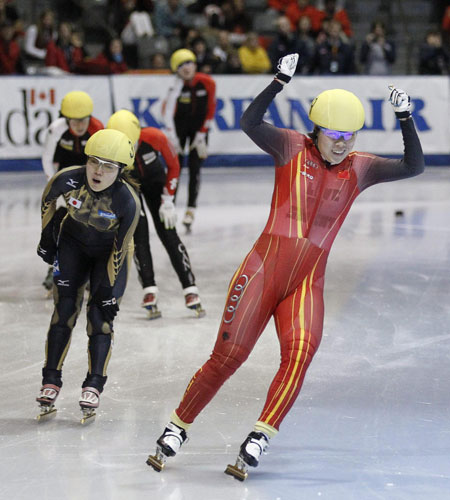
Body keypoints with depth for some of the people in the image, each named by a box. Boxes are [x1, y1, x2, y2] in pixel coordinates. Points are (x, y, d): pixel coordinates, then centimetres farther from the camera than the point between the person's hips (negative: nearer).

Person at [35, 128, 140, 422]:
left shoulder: (128, 201, -33)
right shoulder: (68, 179, -29)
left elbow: (120, 247, -21)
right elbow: (48, 200, -4)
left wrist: (108, 288, -18)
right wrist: (46, 237, 4)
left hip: (111, 252, -2)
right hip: (74, 242, 2)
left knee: (100, 317, -9)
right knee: (65, 309, -5)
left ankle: (93, 387, -1)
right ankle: (51, 383, 2)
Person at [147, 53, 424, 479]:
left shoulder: (360, 168, 8)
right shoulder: (292, 148, 0)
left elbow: (413, 167, 0)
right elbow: (249, 123, -14)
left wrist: (404, 117, -10)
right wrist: (279, 82, -24)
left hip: (307, 282, 2)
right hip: (264, 266, -2)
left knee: (300, 351, -24)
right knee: (227, 356, -4)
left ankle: (259, 439, -25)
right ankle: (178, 427, 13)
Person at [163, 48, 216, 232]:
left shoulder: (207, 82, -15)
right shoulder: (177, 86, -19)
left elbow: (210, 108, -7)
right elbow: (167, 110, -29)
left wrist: (202, 133, -8)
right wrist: (171, 135, -38)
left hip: (199, 126, 0)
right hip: (179, 125, 0)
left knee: (195, 168, -7)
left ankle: (191, 210, -7)